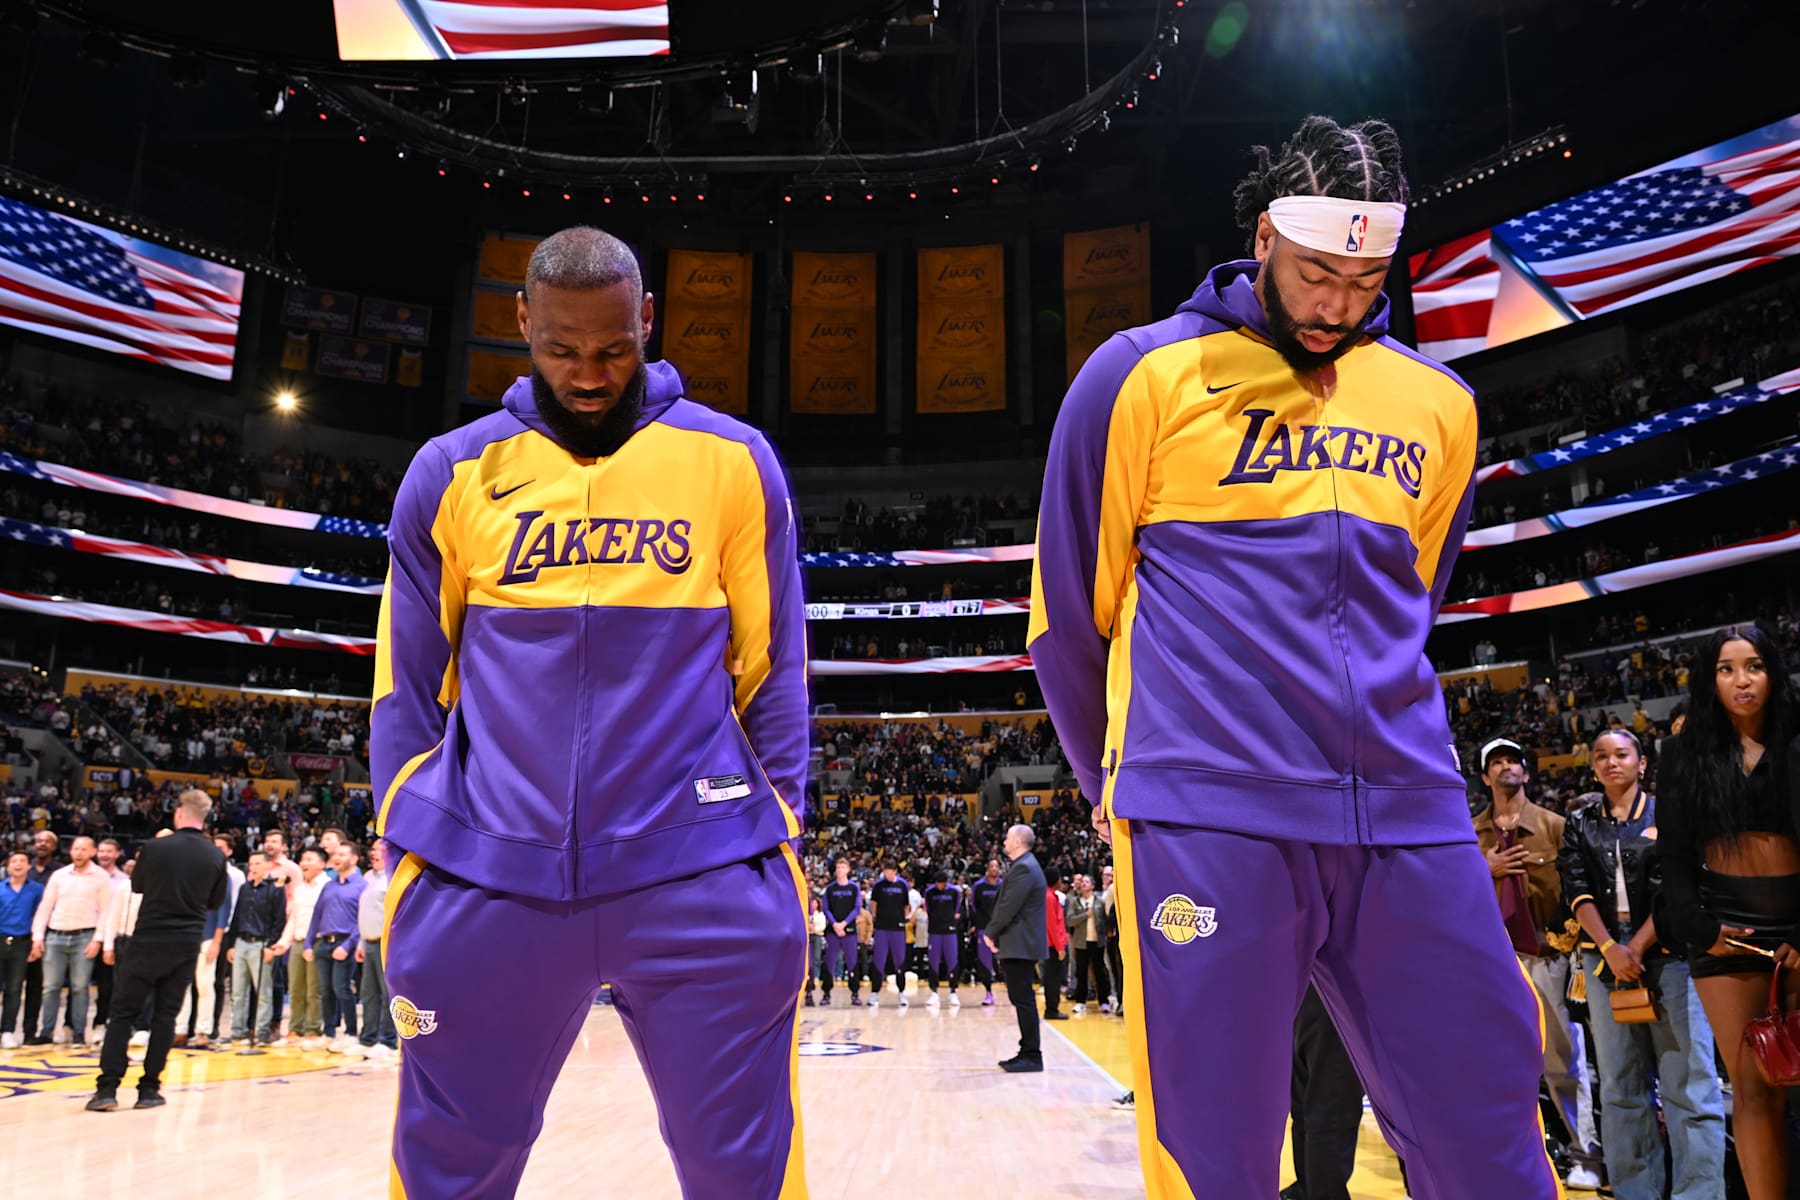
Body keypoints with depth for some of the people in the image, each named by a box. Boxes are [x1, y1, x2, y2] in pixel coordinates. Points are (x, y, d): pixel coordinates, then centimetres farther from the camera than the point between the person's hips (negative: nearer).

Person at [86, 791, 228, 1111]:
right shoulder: (216, 857, -4)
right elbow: (216, 902, 9)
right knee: (165, 1015, 11)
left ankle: (108, 1088, 3)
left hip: (147, 942, -2)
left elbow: (137, 886, 9)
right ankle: (149, 1089, 11)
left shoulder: (155, 848, -10)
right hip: (185, 946, 2)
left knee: (122, 1012, 8)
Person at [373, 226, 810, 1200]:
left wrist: (778, 836, 3)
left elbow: (773, 672, 7)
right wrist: (407, 851, 8)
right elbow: (408, 687, 12)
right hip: (486, 880, 2)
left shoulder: (733, 461, 3)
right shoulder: (452, 474, 7)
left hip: (701, 879, -1)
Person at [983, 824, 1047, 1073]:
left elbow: (1009, 907, -20)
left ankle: (1032, 1056, -2)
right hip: (1019, 944, 10)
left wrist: (991, 933, -8)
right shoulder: (1023, 865, 17)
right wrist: (994, 933, 7)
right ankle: (1027, 1052, 19)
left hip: (1020, 946, -10)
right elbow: (1005, 903, 16)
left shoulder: (1023, 868, -16)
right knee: (1021, 999, 13)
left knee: (1023, 1000, -6)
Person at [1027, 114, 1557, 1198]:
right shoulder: (1146, 375, 1)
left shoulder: (1438, 406, 14)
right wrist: (1121, 782, 14)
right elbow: (1070, 610, 6)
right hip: (1208, 822, -4)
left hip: (1407, 822, 4)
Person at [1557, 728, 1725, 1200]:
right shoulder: (1581, 822, 12)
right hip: (1605, 955, 3)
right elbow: (1577, 889, 3)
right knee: (1620, 1086, 5)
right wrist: (1611, 948, -11)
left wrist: (1638, 948, -12)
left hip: (1666, 952, -3)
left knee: (1689, 1083, -7)